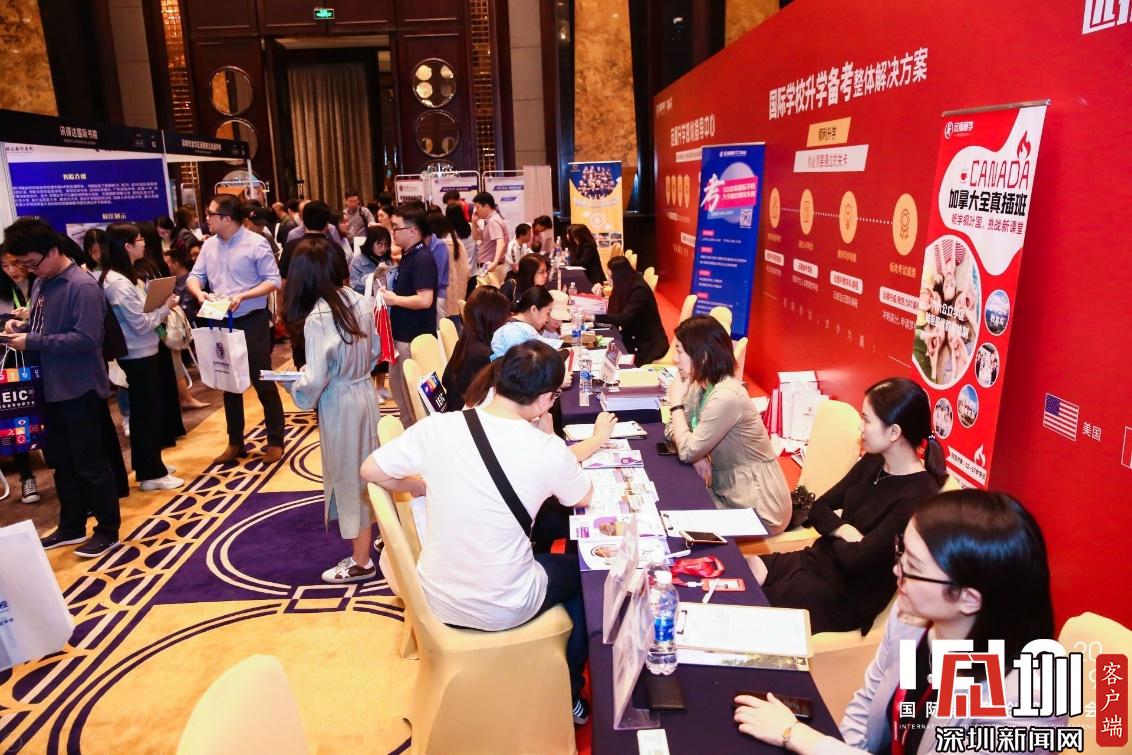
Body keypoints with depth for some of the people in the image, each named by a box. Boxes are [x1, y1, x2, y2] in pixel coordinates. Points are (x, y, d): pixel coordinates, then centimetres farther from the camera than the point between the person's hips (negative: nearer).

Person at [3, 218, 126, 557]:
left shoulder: (83, 286, -17)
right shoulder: (41, 284, 9)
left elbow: (86, 339, -24)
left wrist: (32, 342, -21)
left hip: (80, 389, -9)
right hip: (52, 387, 9)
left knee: (91, 463, 1)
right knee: (61, 461, 17)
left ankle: (108, 530, 14)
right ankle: (71, 526, 31)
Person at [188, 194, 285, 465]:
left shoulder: (256, 243, -11)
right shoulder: (209, 245, 6)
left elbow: (273, 280, -13)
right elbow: (195, 276, 8)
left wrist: (243, 296, -24)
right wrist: (199, 292, -15)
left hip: (252, 321, -6)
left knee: (262, 382, 0)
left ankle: (275, 441, 13)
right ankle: (235, 442, 26)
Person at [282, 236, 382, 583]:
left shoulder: (316, 318, -22)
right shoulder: (360, 301, -2)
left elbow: (315, 380, -21)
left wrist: (291, 383, -1)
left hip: (339, 403, -7)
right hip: (365, 393, 7)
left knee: (348, 475, 6)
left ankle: (361, 561, 19)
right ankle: (373, 538, 34)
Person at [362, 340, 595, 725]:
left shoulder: (437, 427, -16)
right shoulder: (549, 450, -21)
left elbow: (371, 471, -3)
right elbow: (584, 500, -1)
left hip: (436, 599, 4)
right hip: (503, 610, -4)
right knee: (582, 572, 25)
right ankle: (567, 696, 39)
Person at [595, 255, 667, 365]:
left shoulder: (639, 289, -22)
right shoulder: (625, 286, 4)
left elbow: (625, 318, -32)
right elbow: (613, 310, 7)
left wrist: (594, 317, -36)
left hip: (649, 343, -8)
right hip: (633, 339, 8)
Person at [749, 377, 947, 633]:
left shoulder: (916, 498, -23)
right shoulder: (872, 463, 4)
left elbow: (856, 560, -25)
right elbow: (819, 509, 8)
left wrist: (834, 534, -3)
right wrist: (842, 530, -14)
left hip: (847, 597, -7)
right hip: (816, 561, 7)